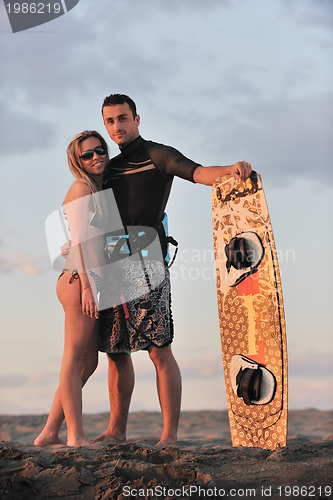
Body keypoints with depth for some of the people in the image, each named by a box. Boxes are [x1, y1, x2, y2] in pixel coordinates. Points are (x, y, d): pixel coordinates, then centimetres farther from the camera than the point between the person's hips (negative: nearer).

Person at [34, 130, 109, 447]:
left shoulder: (97, 191, 22)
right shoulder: (81, 187, -5)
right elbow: (78, 239, -14)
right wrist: (86, 285, -20)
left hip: (90, 281, 9)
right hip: (79, 279, -9)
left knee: (88, 361, 8)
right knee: (75, 358, -7)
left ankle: (50, 432, 11)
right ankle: (75, 435, -5)